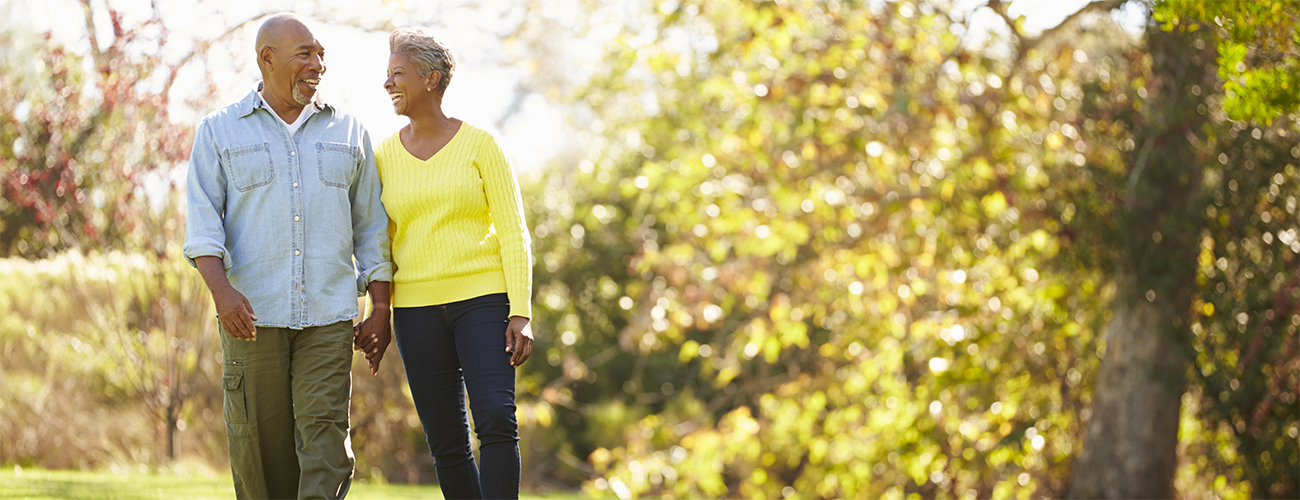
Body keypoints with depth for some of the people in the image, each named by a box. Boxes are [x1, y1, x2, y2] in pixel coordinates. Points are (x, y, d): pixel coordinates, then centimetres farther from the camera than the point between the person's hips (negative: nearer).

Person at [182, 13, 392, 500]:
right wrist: (222, 291, -20)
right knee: (259, 441, 2)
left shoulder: (348, 132, 11)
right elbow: (202, 223, -4)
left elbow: (371, 227, 12)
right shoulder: (219, 132, 5)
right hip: (252, 313, -1)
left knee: (325, 434, -11)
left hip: (327, 313, 1)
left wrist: (381, 310, 5)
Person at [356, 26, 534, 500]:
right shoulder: (385, 155, 9)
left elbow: (513, 233, -4)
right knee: (447, 444, 1)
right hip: (417, 309, 3)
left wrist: (521, 314, -12)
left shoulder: (480, 146, -1)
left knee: (495, 421, -21)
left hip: (483, 300, -3)